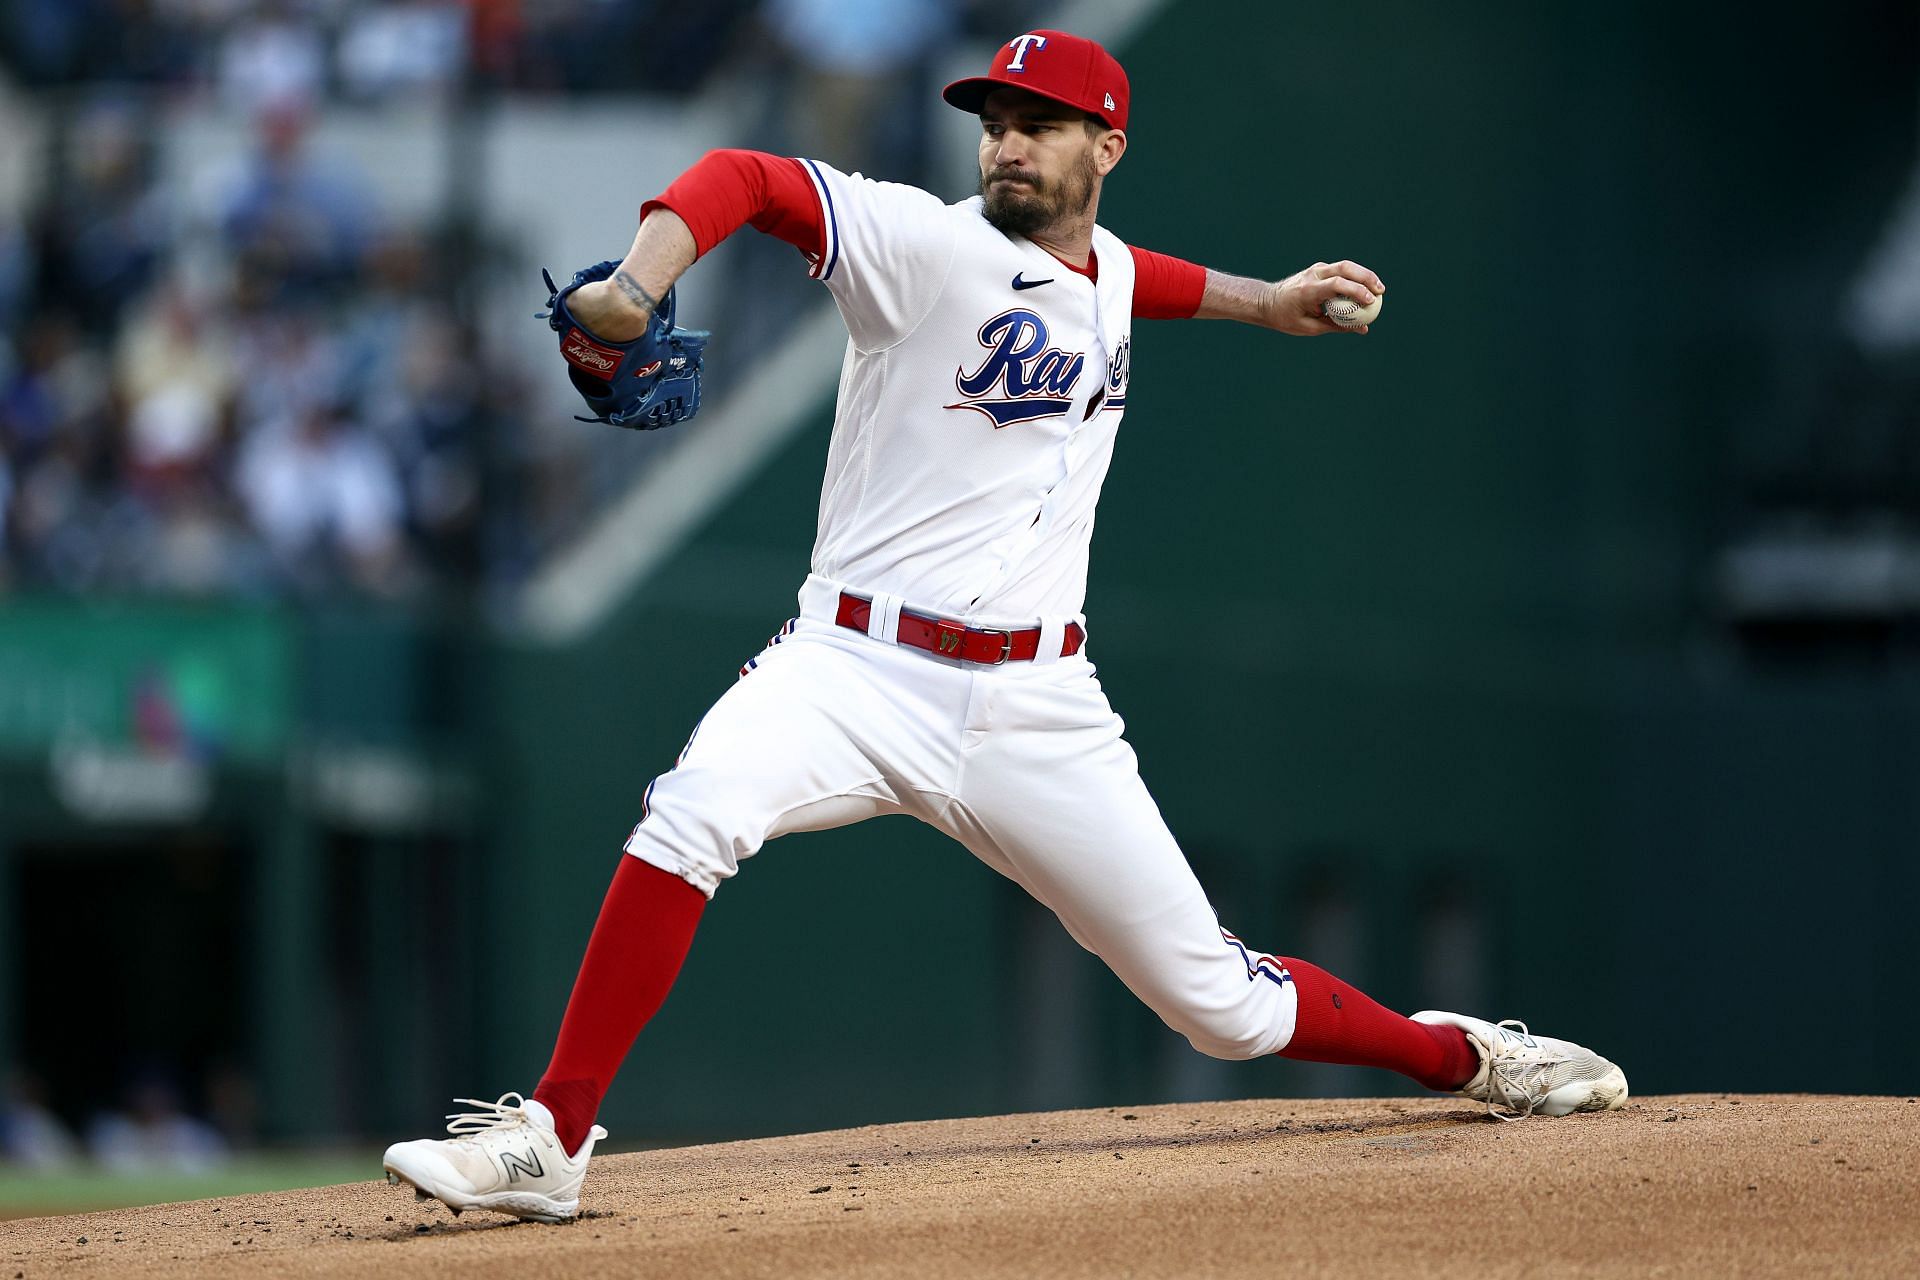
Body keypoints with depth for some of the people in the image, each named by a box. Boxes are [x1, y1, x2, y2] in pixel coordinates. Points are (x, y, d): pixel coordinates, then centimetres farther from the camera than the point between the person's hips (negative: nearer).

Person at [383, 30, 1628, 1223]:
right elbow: (744, 179, -20)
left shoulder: (1107, 270, 13)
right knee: (696, 810, -35)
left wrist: (1255, 301, 37)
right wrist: (639, 285, -37)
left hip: (1037, 712, 4)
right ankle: (548, 1140, -30)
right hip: (858, 673, -4)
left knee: (1222, 1003, 5)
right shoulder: (928, 245, -6)